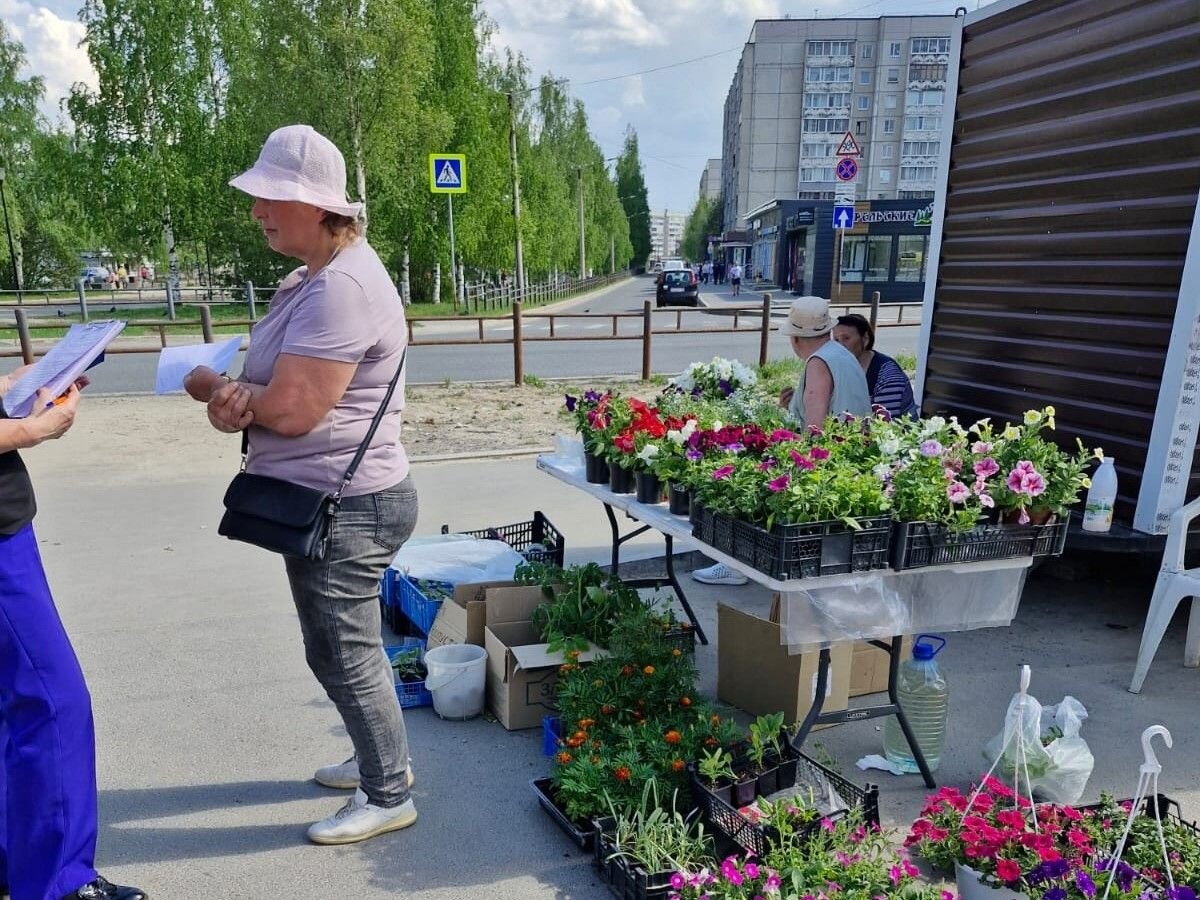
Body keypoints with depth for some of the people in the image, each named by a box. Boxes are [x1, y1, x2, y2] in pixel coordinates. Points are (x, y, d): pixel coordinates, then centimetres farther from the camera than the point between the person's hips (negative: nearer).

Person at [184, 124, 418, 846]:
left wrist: (210, 388, -8)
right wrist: (237, 399, -14)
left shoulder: (341, 287, -23)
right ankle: (382, 757, 42)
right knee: (345, 646, 23)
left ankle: (388, 796, 23)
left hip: (345, 507, -11)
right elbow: (274, 384, 10)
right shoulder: (318, 274, 11)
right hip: (332, 498, 11)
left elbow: (292, 410, -27)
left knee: (345, 654, 4)